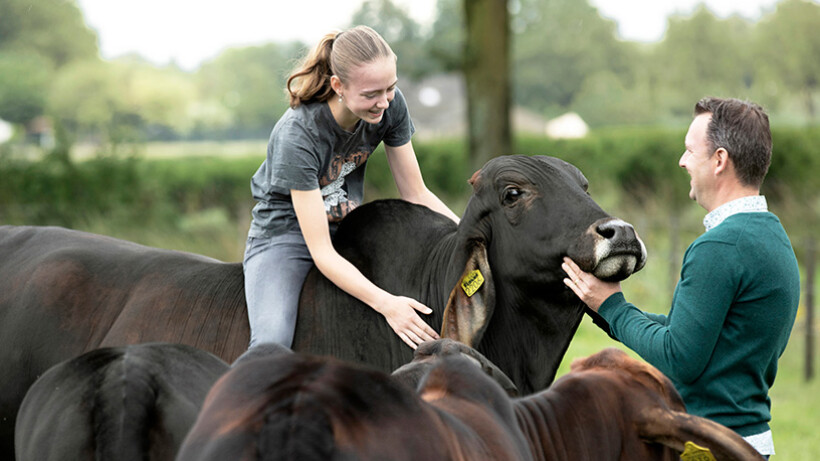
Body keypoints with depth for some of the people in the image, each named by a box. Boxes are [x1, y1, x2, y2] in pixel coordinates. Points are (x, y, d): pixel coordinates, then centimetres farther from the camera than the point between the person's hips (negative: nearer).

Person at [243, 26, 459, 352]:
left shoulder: (390, 105, -14)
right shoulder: (297, 136, -31)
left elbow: (416, 194, -2)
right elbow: (321, 252, -31)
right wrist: (385, 303, -41)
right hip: (283, 235, -6)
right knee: (272, 341, -31)